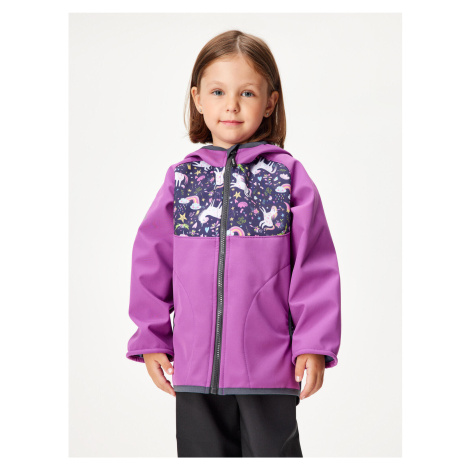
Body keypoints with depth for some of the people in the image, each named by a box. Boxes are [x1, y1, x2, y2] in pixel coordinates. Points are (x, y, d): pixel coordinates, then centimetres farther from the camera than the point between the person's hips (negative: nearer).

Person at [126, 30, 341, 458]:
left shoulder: (288, 174, 0)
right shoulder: (182, 177, 6)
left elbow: (315, 266, -2)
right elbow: (151, 262, 9)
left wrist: (315, 345, -6)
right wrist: (151, 340, 6)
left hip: (270, 367, -2)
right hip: (194, 366, 3)